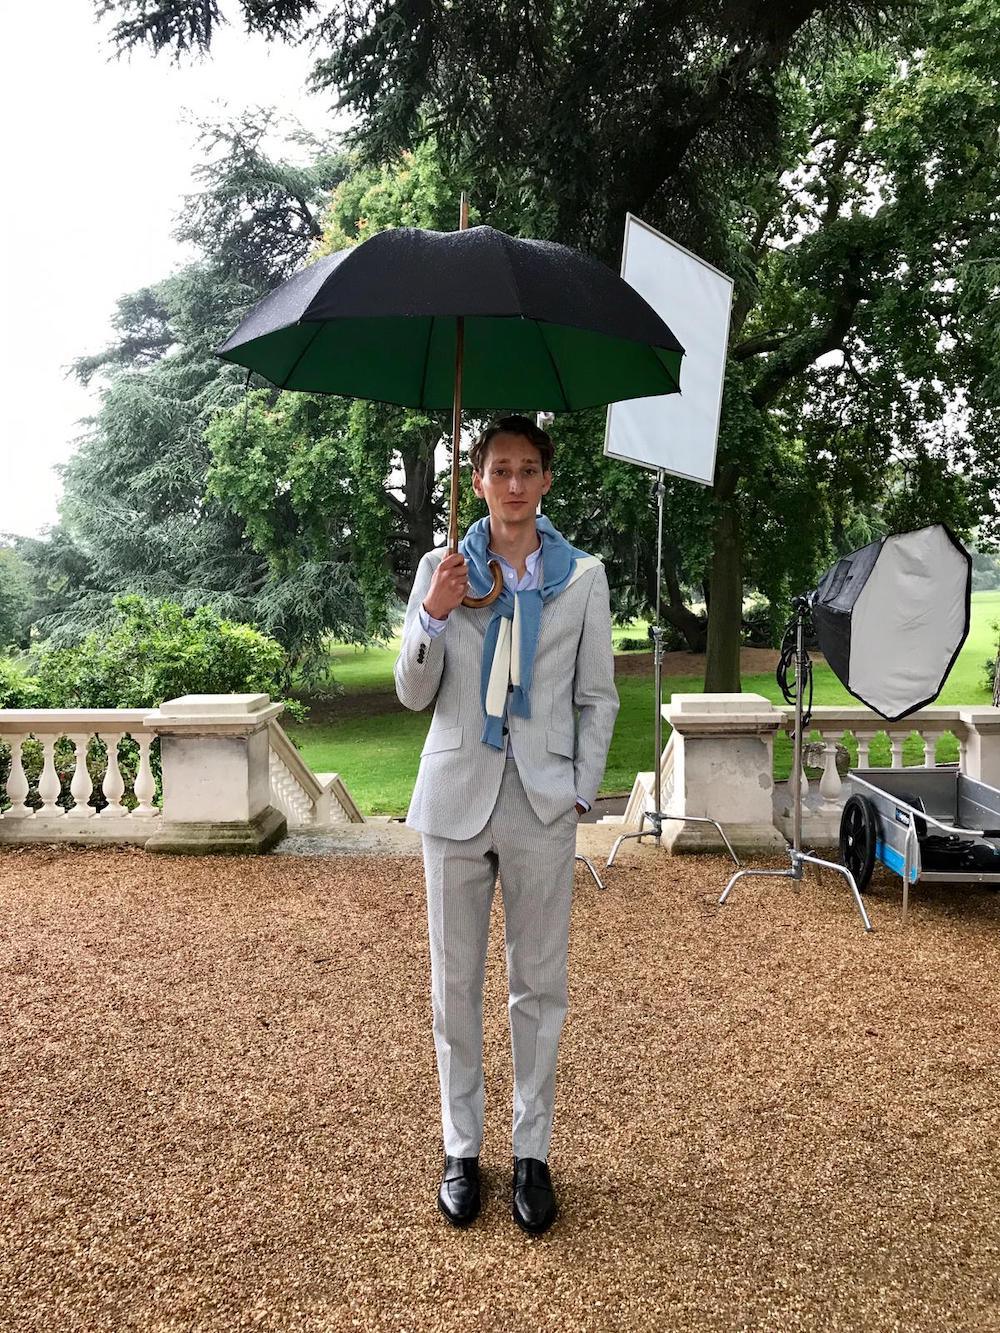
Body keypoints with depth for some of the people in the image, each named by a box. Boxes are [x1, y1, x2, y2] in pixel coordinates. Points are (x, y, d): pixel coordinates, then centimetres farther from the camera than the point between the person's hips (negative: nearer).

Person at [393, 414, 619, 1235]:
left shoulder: (583, 576, 2)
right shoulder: (442, 571, 2)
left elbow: (599, 698, 5)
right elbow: (413, 695, 1)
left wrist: (583, 790, -3)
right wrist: (433, 616, -15)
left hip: (543, 801, 0)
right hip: (457, 796, 1)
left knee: (540, 984, 8)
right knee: (456, 982, 10)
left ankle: (533, 1152, 25)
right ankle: (462, 1148, 27)